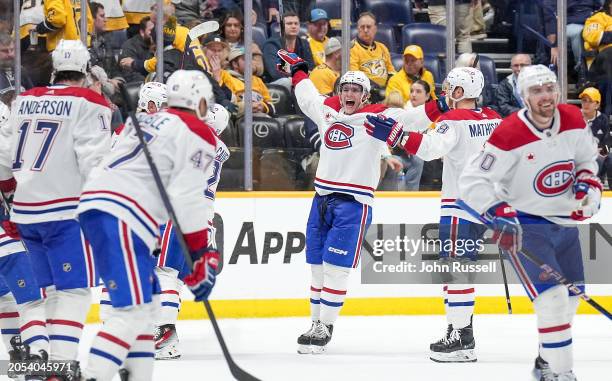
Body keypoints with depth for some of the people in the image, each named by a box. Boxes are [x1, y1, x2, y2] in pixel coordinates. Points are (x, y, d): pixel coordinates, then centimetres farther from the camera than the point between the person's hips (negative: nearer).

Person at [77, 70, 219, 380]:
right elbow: (187, 200, -9)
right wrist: (201, 257, -6)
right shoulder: (197, 135, 0)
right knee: (132, 311, -16)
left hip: (94, 204, 9)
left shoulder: (143, 120, 26)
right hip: (119, 218, -9)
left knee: (146, 300, 19)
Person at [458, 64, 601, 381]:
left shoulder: (573, 120, -5)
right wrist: (499, 213, -35)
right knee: (553, 298, -19)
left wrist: (588, 184, -4)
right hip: (524, 226, -7)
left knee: (571, 297, 17)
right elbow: (472, 182, -23)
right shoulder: (509, 135, -24)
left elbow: (586, 158, 15)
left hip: (565, 221, 7)